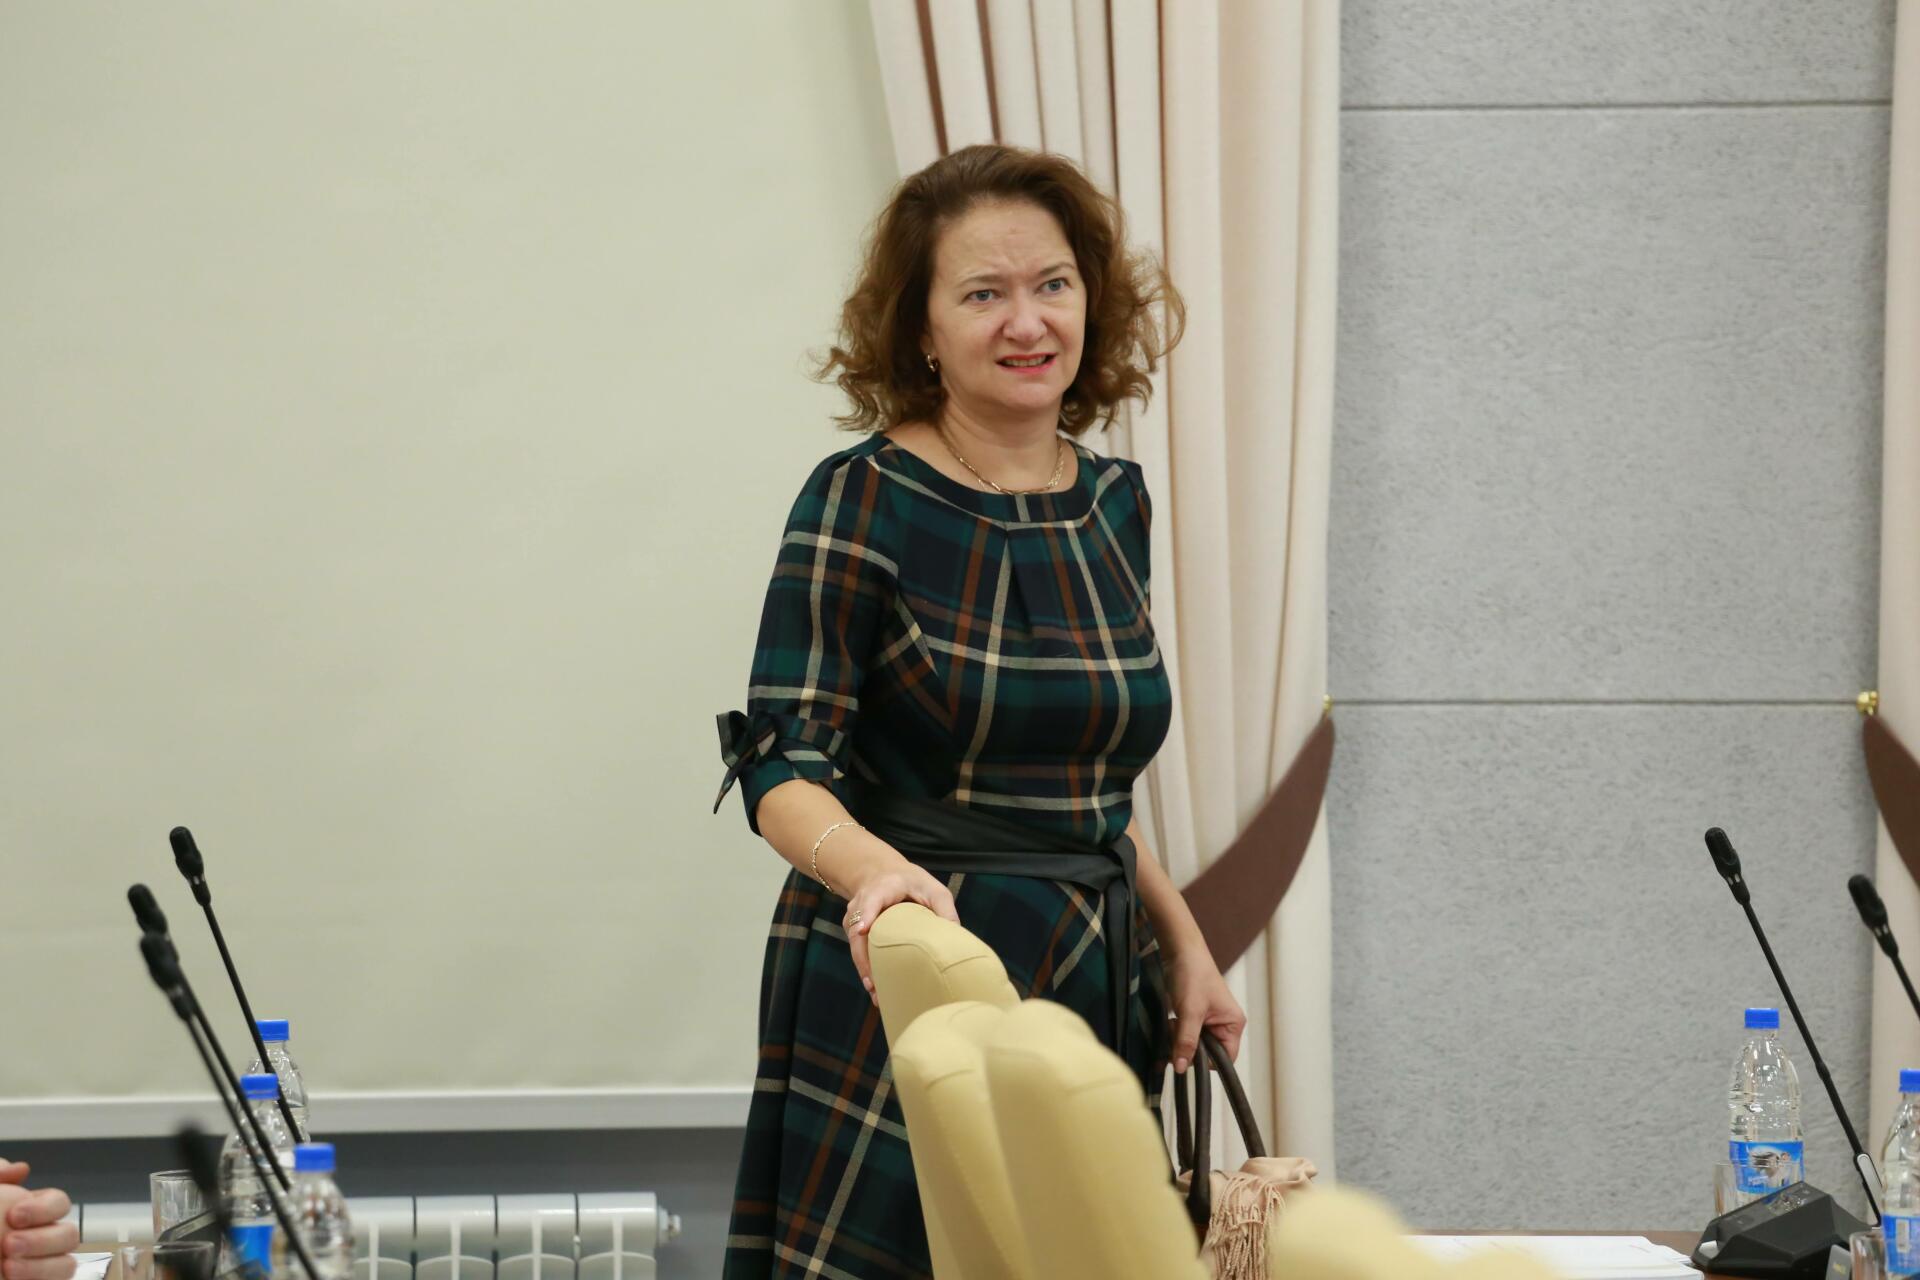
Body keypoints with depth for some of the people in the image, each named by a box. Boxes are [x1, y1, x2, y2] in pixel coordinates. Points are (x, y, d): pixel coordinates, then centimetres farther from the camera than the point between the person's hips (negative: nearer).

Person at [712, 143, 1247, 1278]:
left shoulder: (1114, 502, 11)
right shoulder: (866, 501, -7)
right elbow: (782, 766, -13)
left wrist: (1180, 941, 15)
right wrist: (874, 871, -31)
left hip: (1096, 992, 6)